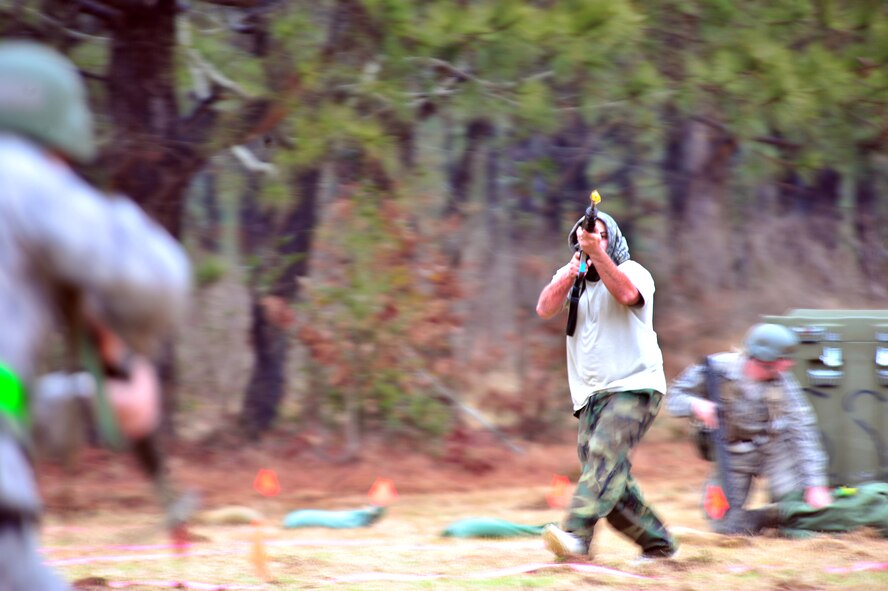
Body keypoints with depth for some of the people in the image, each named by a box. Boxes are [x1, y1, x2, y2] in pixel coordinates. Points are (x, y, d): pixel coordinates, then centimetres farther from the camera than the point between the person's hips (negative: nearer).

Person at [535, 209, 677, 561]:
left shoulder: (633, 271, 0)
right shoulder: (570, 276, 14)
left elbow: (627, 294, -24)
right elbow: (546, 308, -5)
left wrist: (597, 254, -29)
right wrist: (574, 268, -14)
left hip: (633, 388, -6)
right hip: (592, 396, 6)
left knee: (606, 454, -25)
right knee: (611, 479, 1)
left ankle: (576, 533, -40)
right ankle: (658, 543, 14)